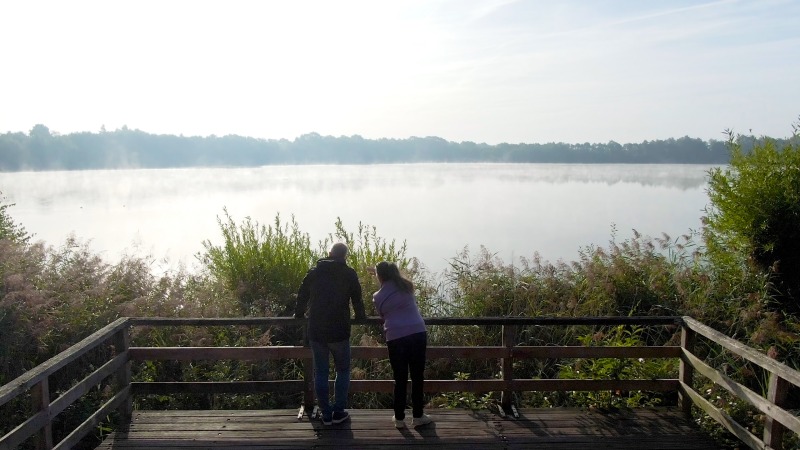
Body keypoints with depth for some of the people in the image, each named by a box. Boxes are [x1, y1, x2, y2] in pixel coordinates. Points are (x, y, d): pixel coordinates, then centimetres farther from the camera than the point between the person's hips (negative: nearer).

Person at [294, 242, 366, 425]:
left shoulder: (314, 272, 8)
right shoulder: (349, 274, 1)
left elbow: (302, 295, 13)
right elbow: (357, 299, 6)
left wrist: (299, 313, 30)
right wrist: (360, 316, 24)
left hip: (316, 332, 2)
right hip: (339, 331, -2)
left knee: (320, 373, 11)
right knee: (343, 371, 13)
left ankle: (326, 414, 14)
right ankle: (338, 412, 11)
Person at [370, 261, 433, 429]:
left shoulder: (378, 297, 4)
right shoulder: (406, 286, 9)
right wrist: (383, 271, 43)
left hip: (396, 338, -1)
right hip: (418, 334, 1)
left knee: (400, 379, 11)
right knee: (417, 377, 11)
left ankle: (399, 418, 20)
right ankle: (417, 416, 20)